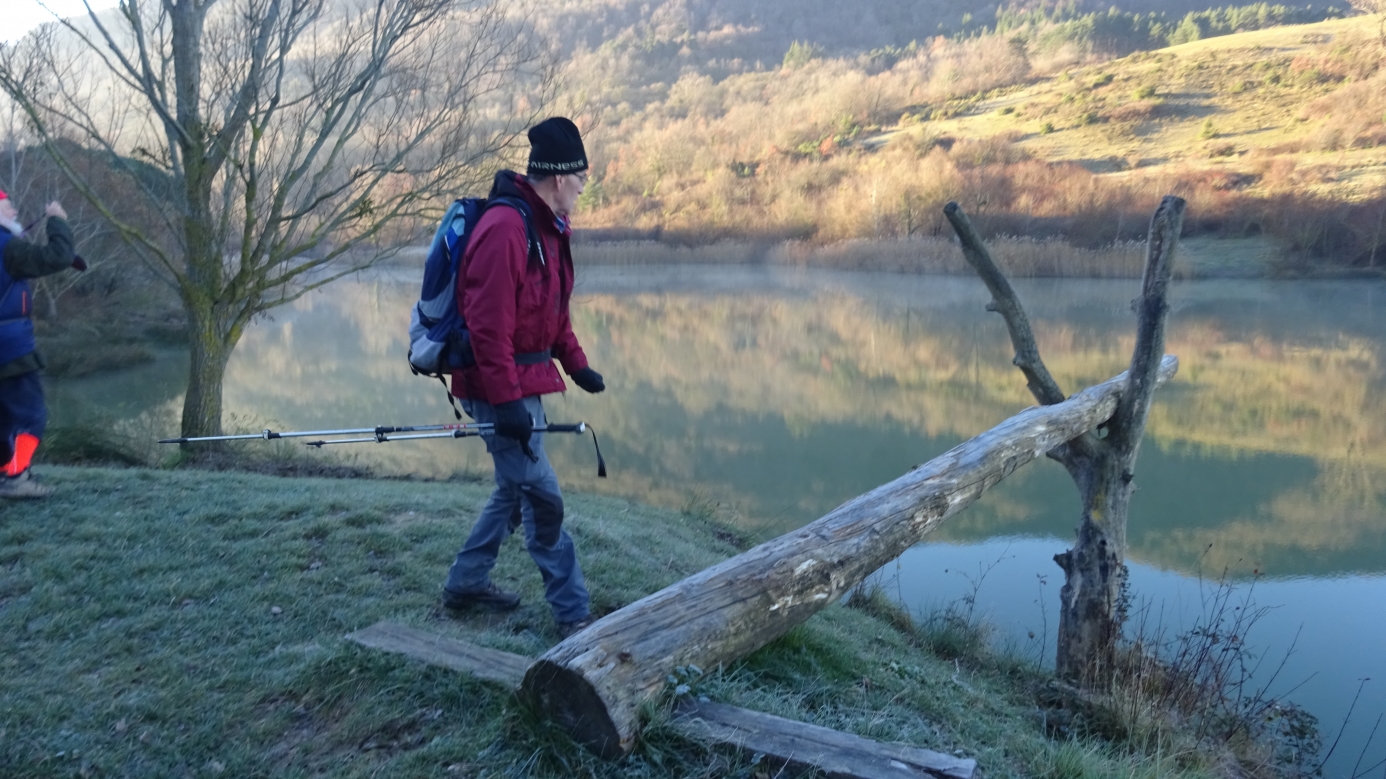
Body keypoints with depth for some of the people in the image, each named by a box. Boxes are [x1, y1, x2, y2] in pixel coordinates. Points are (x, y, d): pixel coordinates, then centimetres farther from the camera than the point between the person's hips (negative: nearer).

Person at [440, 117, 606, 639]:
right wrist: (507, 400, -26)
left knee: (516, 488, 19)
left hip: (523, 382, 10)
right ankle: (573, 615, 5)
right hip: (500, 386, -10)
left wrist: (575, 363, 17)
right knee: (542, 497, -5)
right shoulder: (505, 229, -21)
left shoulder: (547, 227, 12)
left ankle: (466, 583, 33)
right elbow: (488, 324, -25)